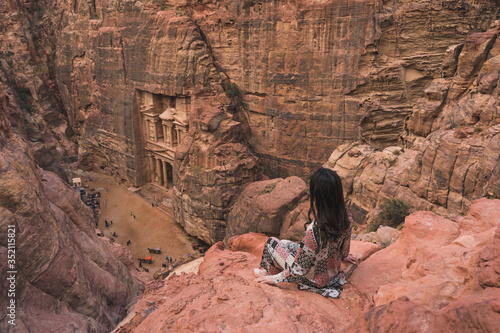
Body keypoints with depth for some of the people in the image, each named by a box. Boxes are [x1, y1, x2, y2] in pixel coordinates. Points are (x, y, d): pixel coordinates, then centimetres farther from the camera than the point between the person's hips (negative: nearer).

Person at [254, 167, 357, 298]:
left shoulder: (315, 230, -40)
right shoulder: (347, 216, -18)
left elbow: (299, 269, -27)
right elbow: (345, 244, 5)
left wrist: (274, 279, -10)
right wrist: (343, 256, 28)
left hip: (315, 279, -6)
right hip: (333, 271, 7)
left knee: (272, 242, 8)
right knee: (286, 244, 22)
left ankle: (270, 273, 35)